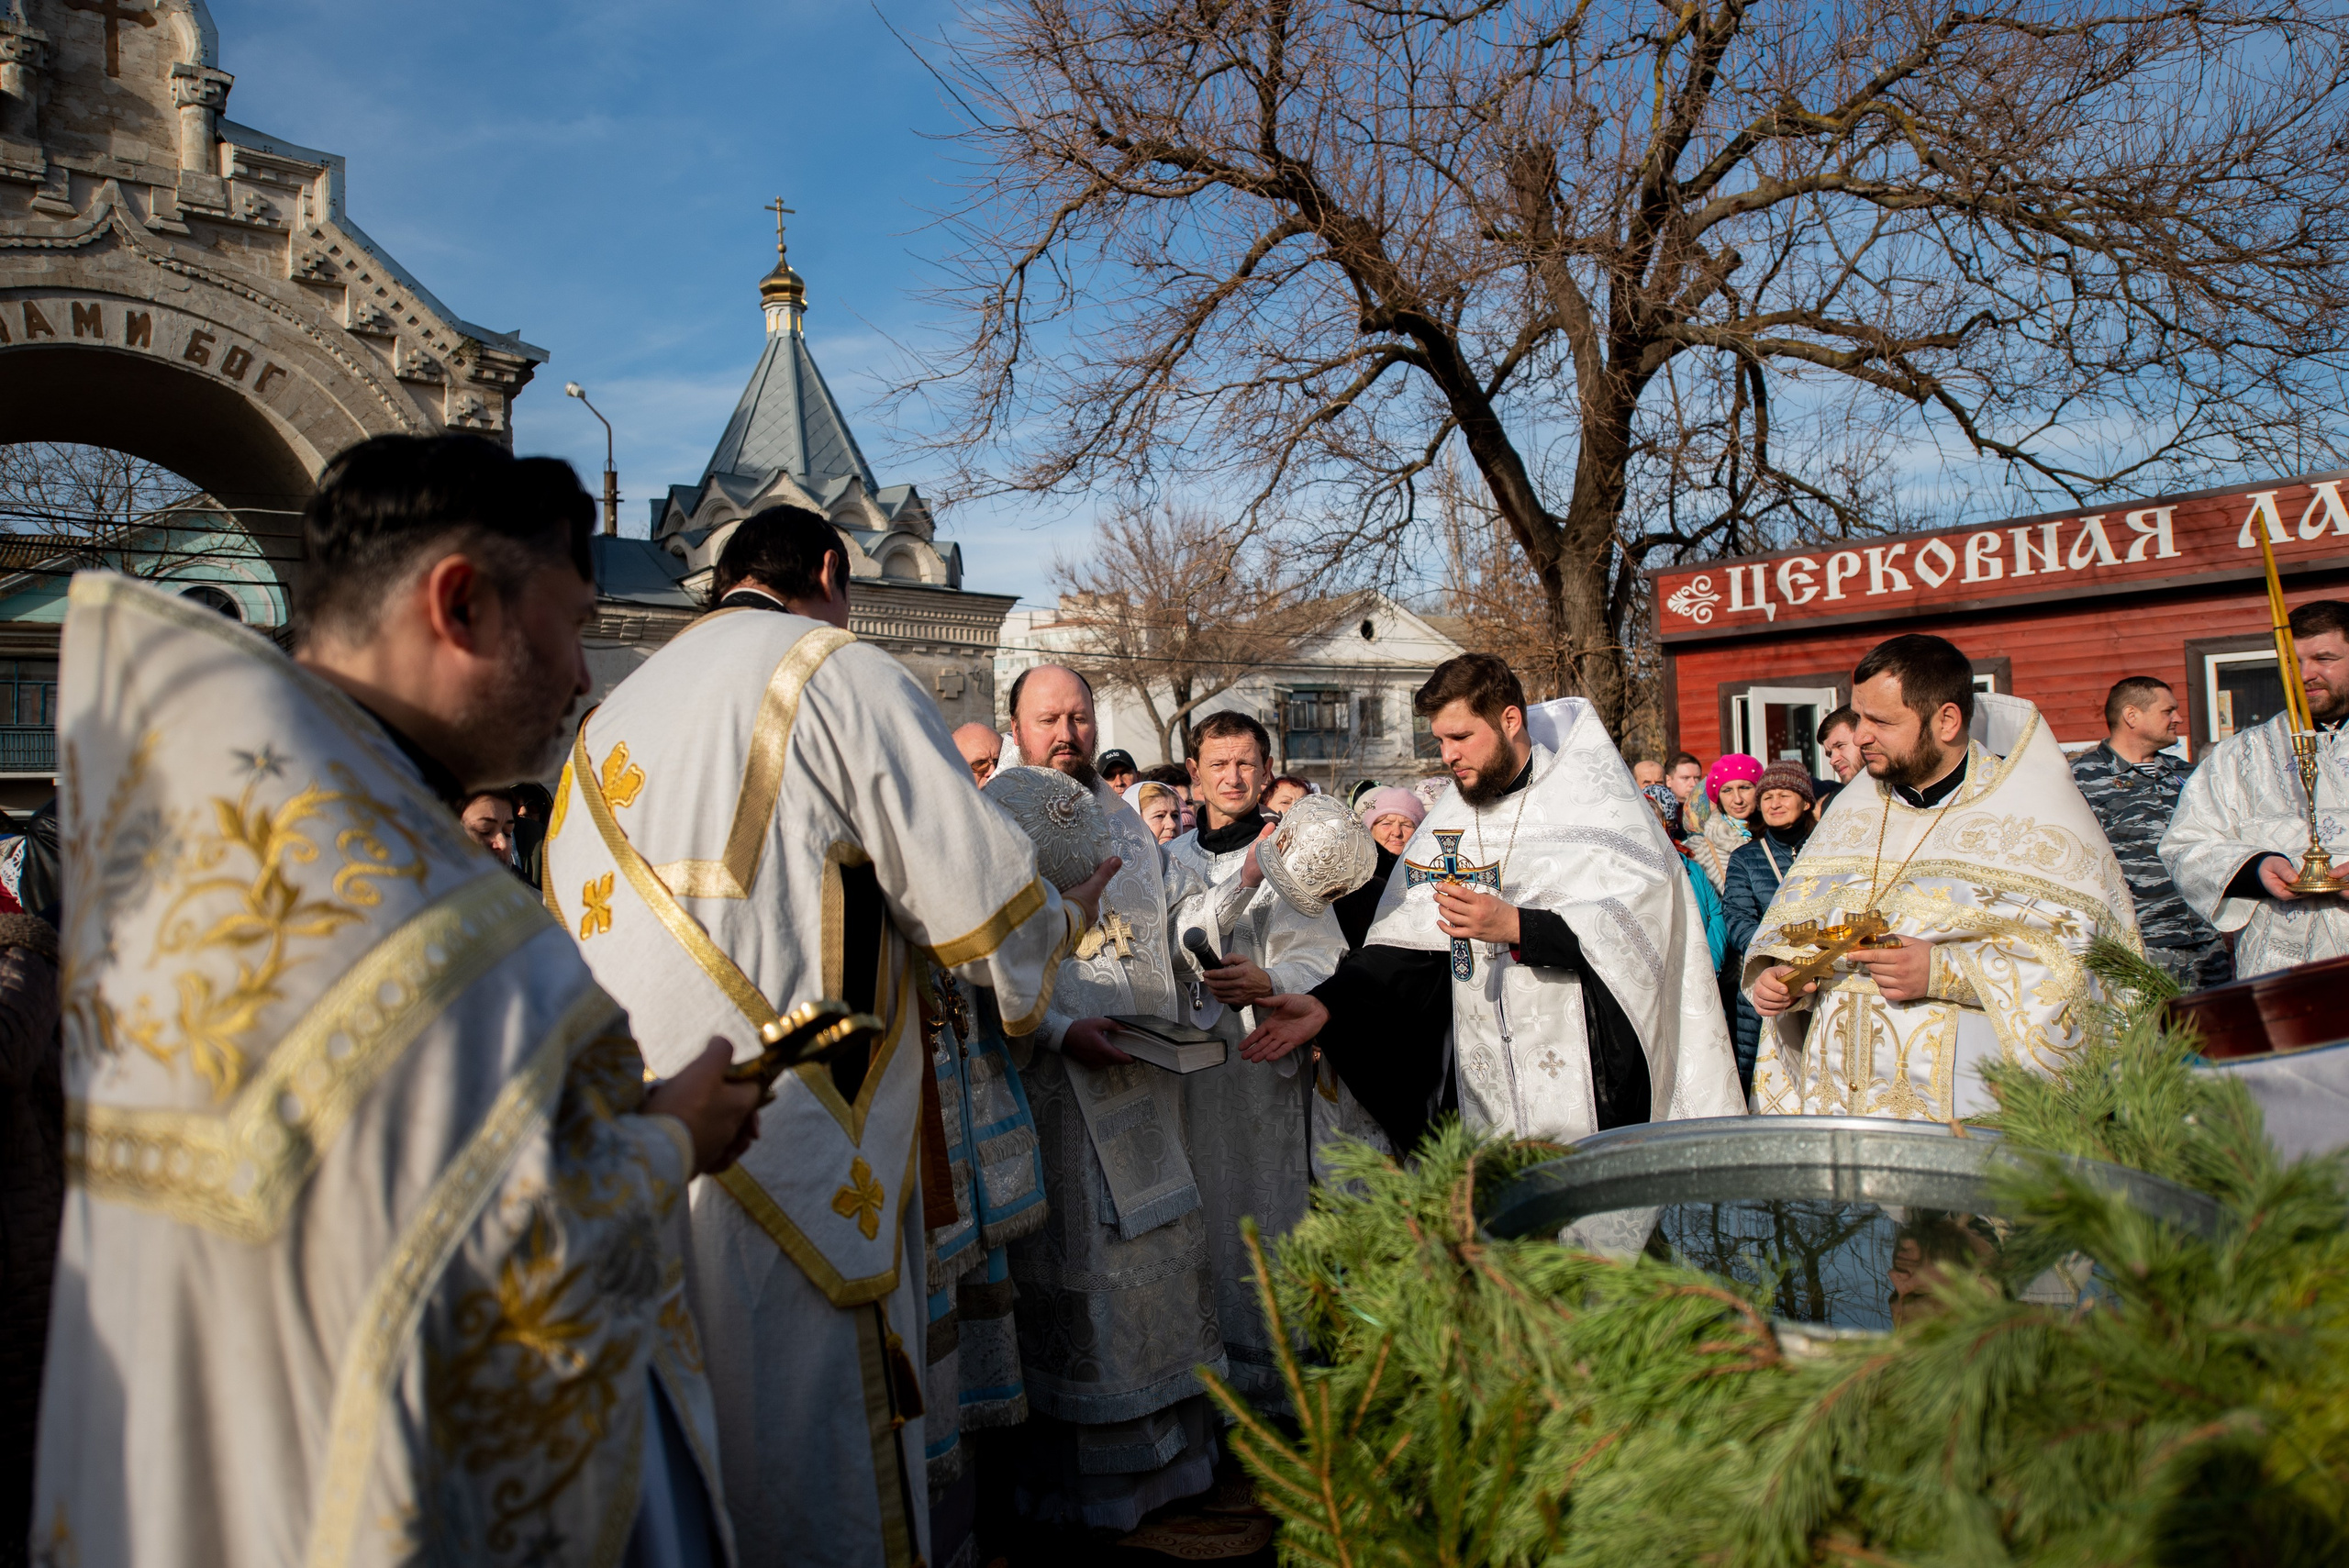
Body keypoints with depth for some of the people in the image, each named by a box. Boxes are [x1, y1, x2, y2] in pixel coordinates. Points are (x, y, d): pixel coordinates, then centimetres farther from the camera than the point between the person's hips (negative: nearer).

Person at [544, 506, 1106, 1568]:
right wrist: (1064, 919, 12)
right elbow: (978, 896, -10)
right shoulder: (839, 672, -6)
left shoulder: (604, 728, 15)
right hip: (786, 1151, -7)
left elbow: (574, 924, 18)